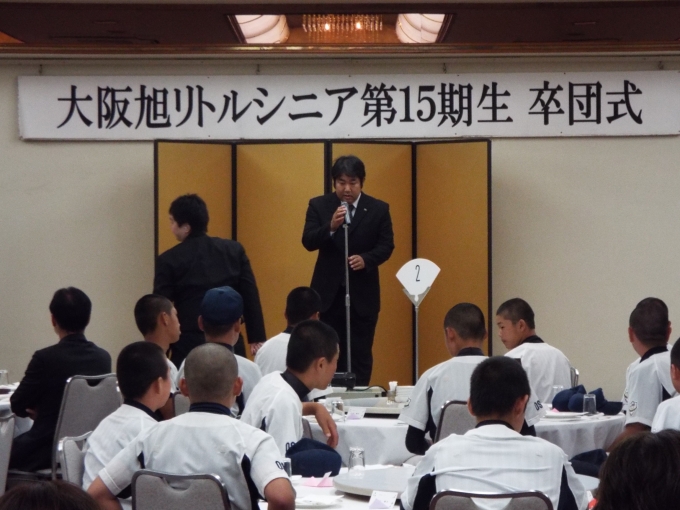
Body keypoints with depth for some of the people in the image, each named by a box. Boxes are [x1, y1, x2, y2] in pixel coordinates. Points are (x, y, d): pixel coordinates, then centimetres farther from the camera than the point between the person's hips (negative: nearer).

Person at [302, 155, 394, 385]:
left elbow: (386, 245, -1)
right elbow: (308, 242, -8)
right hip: (329, 291, 0)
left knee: (360, 354, 2)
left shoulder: (378, 209, 1)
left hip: (363, 293, 0)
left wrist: (366, 259, -21)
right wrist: (331, 227, -27)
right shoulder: (318, 205, 1)